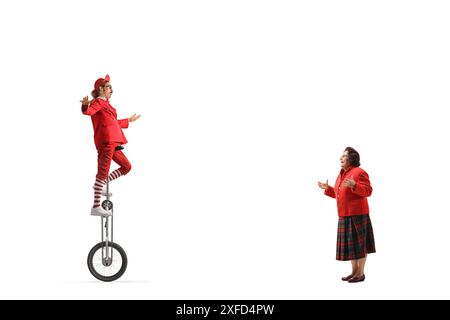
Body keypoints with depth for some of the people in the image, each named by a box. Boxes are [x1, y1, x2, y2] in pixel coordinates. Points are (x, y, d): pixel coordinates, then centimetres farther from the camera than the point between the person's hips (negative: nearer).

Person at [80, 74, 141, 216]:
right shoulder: (98, 102, -3)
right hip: (106, 141, -10)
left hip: (112, 142, 10)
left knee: (126, 166, 17)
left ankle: (100, 185, 13)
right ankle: (96, 207, -13)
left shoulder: (105, 104, 25)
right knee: (103, 172, -12)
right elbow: (88, 111, -25)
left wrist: (129, 120, 47)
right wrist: (85, 105, -48)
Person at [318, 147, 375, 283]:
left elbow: (367, 191, -17)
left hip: (357, 213, -9)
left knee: (359, 242, -3)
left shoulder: (359, 172, -11)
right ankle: (354, 271, 18)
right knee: (350, 243, 11)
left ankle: (361, 273, 2)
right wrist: (327, 189, 12)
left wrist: (354, 185, -31)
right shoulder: (342, 174, 15)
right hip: (345, 215, 9)